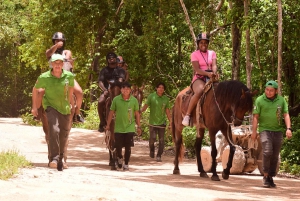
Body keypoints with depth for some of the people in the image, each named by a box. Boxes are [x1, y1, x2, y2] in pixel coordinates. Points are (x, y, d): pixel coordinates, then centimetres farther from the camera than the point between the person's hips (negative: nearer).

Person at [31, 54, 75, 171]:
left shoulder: (69, 76, -5)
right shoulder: (44, 77, -11)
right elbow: (35, 90, 6)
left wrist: (71, 104, 23)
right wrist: (34, 107, 7)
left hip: (65, 108, 4)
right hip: (51, 107, -4)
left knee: (64, 135, 11)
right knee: (54, 130, -28)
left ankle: (60, 161, 31)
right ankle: (54, 158, -28)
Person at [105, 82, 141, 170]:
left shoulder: (134, 100, -3)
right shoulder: (116, 99, -3)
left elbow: (137, 114, 5)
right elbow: (111, 112, 6)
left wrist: (139, 127, 5)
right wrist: (108, 125, 7)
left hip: (130, 127, 0)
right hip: (118, 128, 0)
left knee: (128, 146, 0)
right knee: (118, 146, 2)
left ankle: (126, 164, 13)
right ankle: (119, 158, 33)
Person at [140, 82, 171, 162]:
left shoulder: (166, 99, 4)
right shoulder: (151, 96, -3)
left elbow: (167, 111, 9)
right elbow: (146, 106, -4)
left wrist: (171, 122, 6)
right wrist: (139, 111, -22)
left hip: (162, 123, 2)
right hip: (152, 122, -2)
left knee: (161, 140, 1)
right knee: (152, 138, -8)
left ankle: (159, 156, 11)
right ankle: (152, 150, 22)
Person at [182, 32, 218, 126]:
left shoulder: (212, 53, 15)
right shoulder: (195, 54, 4)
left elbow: (214, 65, -2)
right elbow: (197, 69, -10)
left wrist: (214, 73, -26)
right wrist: (208, 73, -27)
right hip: (199, 78, -5)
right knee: (200, 90, -38)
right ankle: (187, 115, -34)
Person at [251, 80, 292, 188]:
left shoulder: (281, 100, 2)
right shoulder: (260, 100, -4)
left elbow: (286, 115, 0)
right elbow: (255, 117, -3)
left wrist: (288, 128, -13)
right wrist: (254, 131, -8)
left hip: (278, 131, 3)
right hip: (265, 130, -3)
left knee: (275, 156, 6)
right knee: (267, 152, -20)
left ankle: (271, 178, 17)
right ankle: (265, 176, -7)